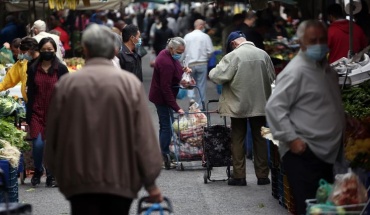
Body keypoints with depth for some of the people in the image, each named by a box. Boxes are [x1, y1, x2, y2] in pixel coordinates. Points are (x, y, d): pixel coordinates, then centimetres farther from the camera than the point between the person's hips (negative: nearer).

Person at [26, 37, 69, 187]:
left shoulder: (61, 69, 0)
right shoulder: (33, 69, 6)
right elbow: (30, 93, 8)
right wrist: (28, 116, 3)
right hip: (37, 112, 1)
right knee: (38, 144, -8)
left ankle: (51, 175, 14)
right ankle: (38, 171, 18)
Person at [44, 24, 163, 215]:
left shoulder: (66, 84, 0)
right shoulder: (130, 83, -4)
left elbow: (52, 134, 8)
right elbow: (144, 136, -5)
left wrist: (57, 171, 24)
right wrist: (150, 181, 2)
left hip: (79, 179, 0)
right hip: (120, 178, 0)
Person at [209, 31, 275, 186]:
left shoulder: (233, 56, -14)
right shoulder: (263, 54, -2)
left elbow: (216, 76, -15)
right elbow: (271, 78, 7)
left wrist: (212, 71, 7)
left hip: (239, 105, -3)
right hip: (259, 104, 3)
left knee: (237, 141, 8)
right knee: (260, 140, 12)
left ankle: (239, 176, 8)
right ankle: (262, 176, 15)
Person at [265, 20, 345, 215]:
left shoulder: (326, 69, 14)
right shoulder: (296, 71, -15)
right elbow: (274, 107, -20)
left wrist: (346, 122, 18)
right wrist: (291, 139, -22)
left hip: (326, 153, 9)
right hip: (303, 154, -9)